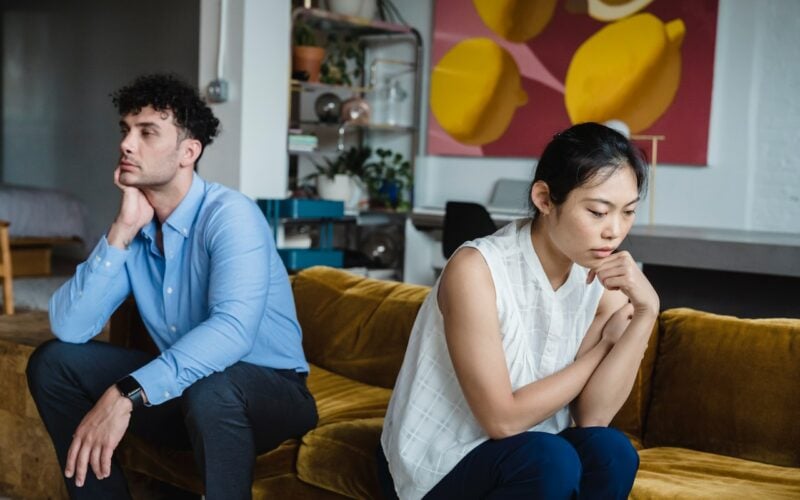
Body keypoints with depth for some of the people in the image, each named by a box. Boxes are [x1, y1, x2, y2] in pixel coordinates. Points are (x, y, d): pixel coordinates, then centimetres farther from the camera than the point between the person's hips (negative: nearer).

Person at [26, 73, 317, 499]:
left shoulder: (230, 214, -21)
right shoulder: (133, 225, 0)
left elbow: (233, 329, -37)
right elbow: (68, 328, -10)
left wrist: (125, 394, -44)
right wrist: (122, 231, -19)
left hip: (268, 389, -6)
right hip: (181, 390, 7)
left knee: (207, 389, -38)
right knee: (52, 362, -2)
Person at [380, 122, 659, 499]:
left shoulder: (603, 279, -6)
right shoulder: (476, 269, -24)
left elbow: (592, 417, -14)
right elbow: (503, 419, -24)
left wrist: (646, 310, -23)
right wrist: (604, 344, -14)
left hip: (524, 459, 5)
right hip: (435, 468, -5)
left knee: (610, 451, -23)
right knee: (551, 461, -31)